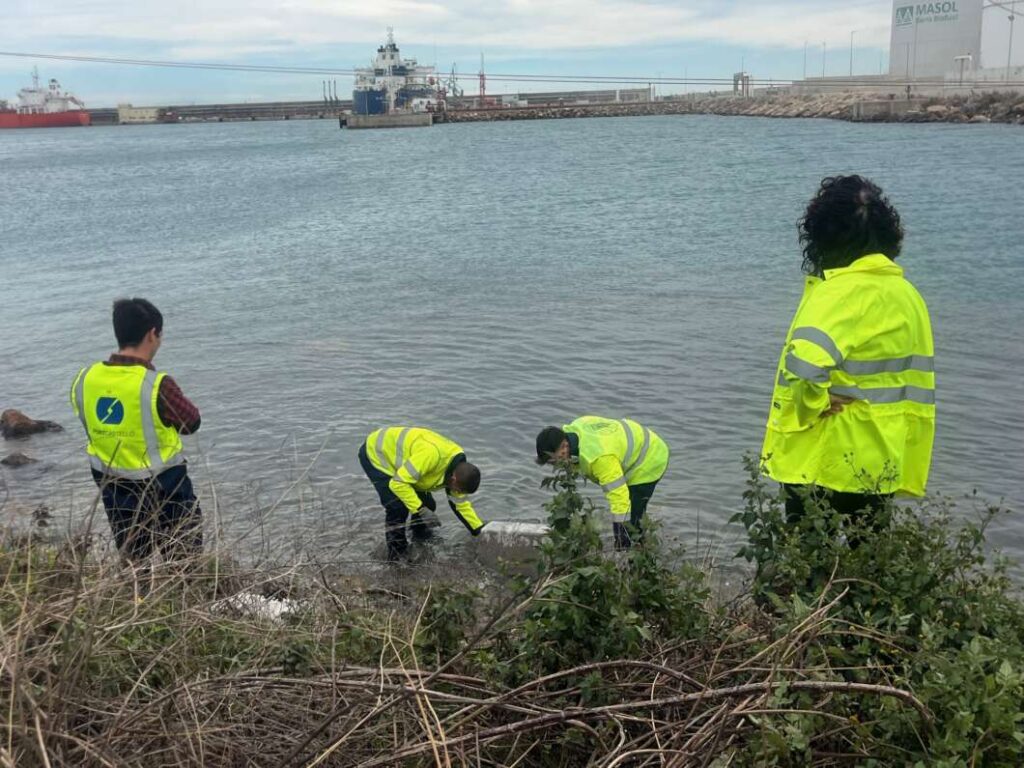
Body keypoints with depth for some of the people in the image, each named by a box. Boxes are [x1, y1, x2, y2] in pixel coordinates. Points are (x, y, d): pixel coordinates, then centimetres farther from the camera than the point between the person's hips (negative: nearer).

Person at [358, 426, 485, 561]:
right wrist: (421, 510, -38)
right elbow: (398, 483, -38)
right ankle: (397, 558, 0)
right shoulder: (430, 454, -40)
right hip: (375, 453, -8)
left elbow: (462, 504, 2)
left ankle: (423, 545, 28)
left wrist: (481, 532, -2)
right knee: (398, 508, -18)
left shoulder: (459, 469, -11)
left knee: (427, 505, 3)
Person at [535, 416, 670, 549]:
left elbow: (618, 496, -43)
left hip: (649, 462, -10)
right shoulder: (573, 428, -16)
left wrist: (621, 540, -41)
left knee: (631, 519, -16)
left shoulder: (599, 457, -42)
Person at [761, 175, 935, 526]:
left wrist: (813, 403, -17)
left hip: (826, 462, -7)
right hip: (880, 465, 8)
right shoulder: (906, 291, 8)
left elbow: (805, 361, -36)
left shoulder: (843, 289, -17)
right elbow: (915, 388, 13)